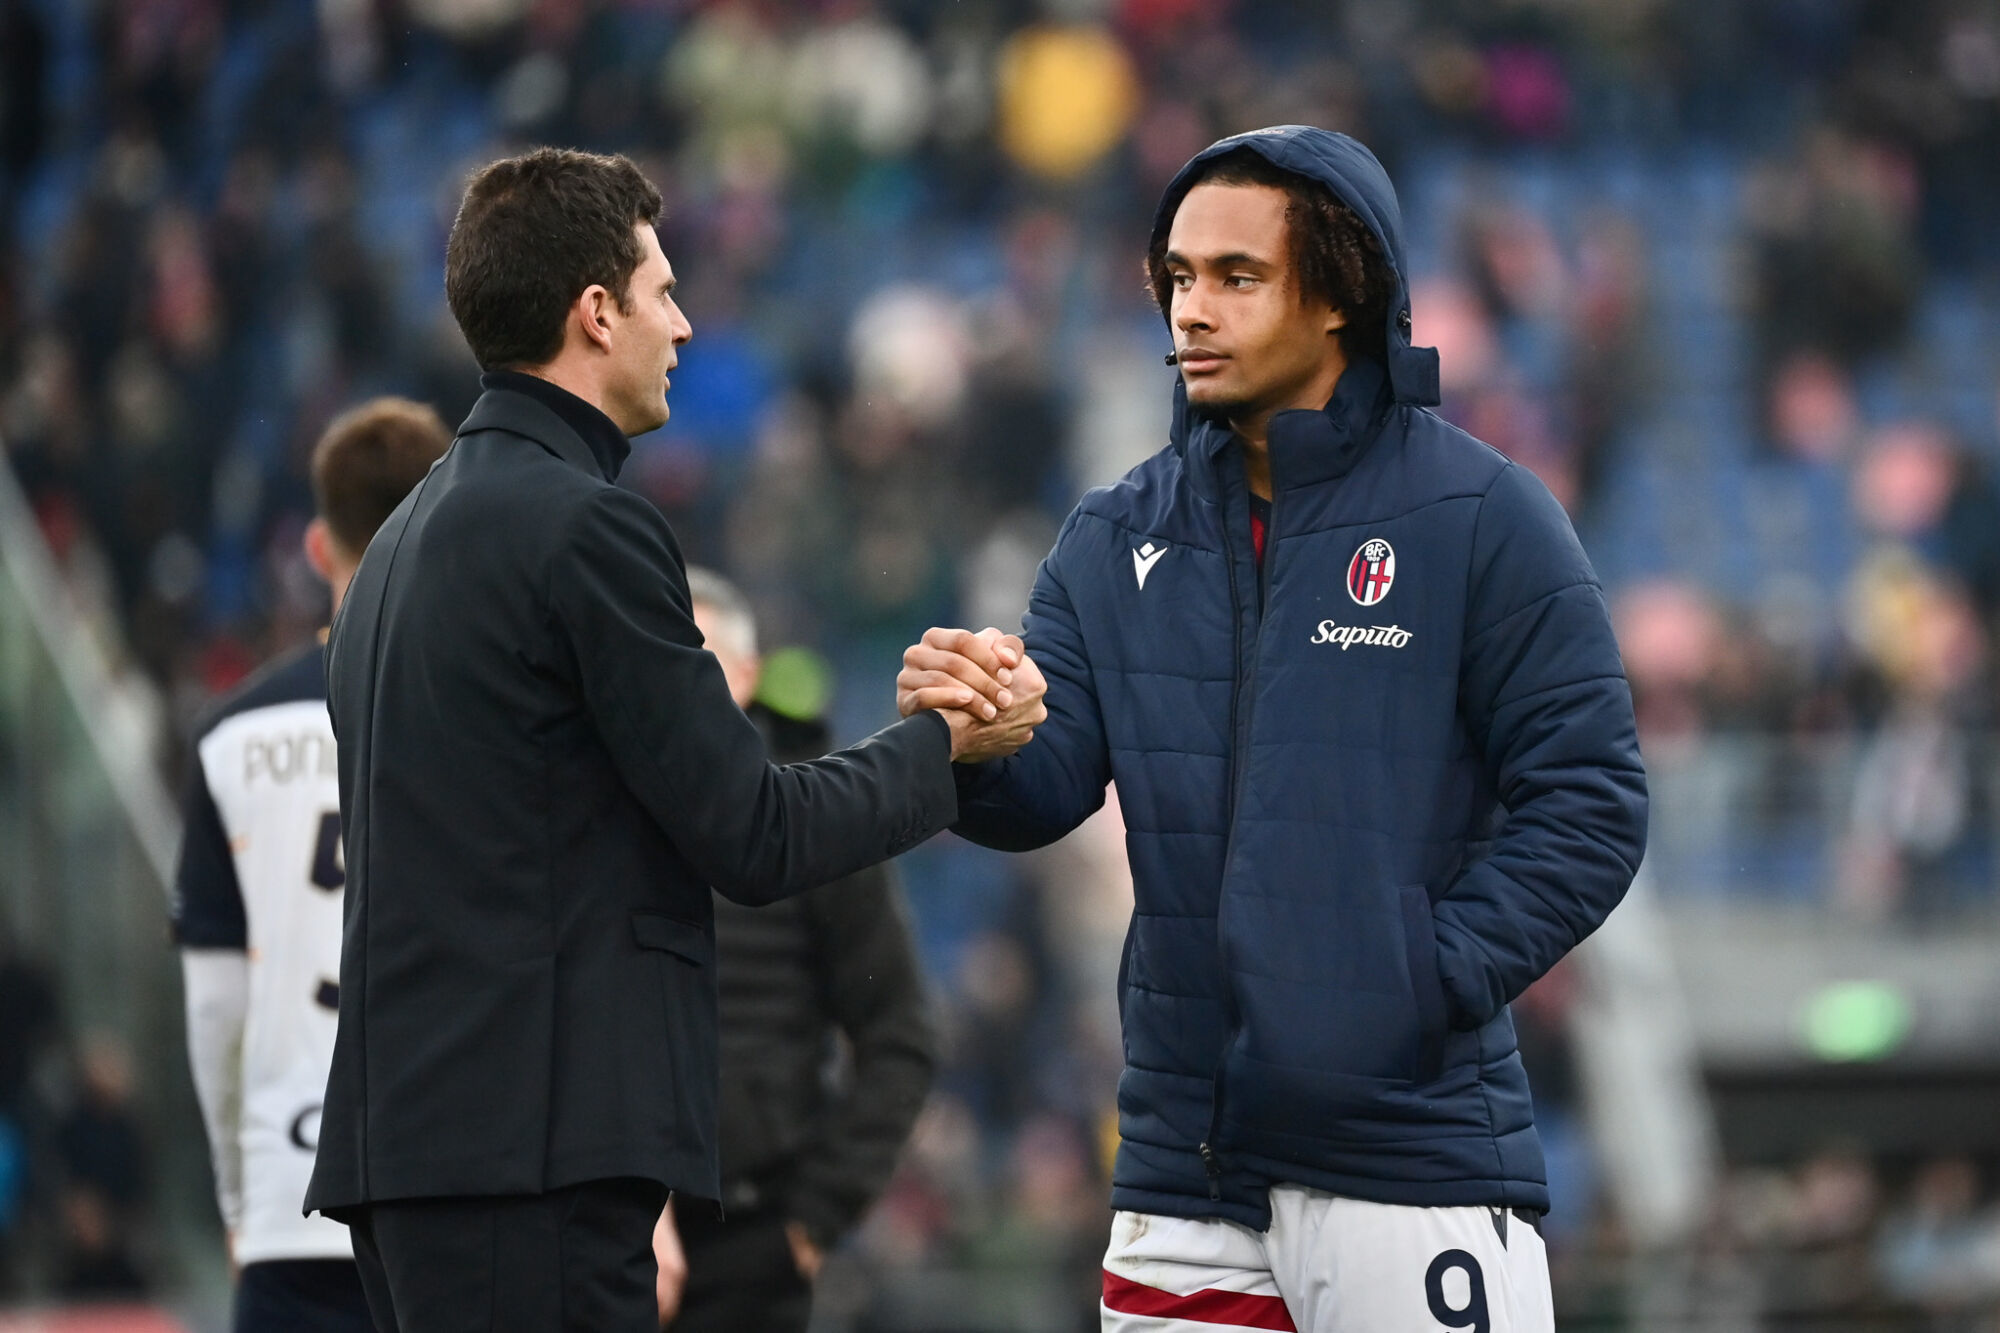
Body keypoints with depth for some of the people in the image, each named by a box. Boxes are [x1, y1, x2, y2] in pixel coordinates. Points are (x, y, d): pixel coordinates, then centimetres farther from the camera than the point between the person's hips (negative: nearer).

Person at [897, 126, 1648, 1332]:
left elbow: (1588, 802, -6)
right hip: (1185, 1173, 5)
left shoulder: (1479, 518, -3)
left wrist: (1435, 978, -16)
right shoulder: (1120, 540, 12)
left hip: (1411, 1168, -5)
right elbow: (1046, 788, 2)